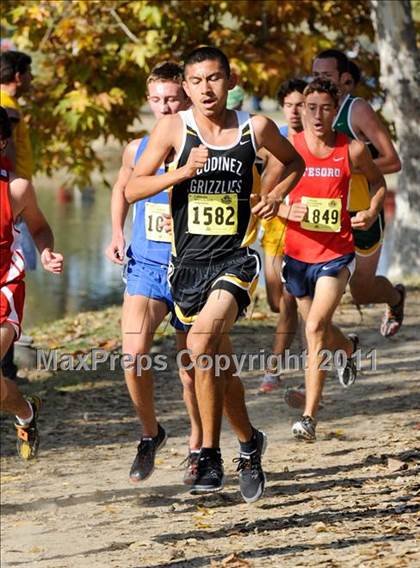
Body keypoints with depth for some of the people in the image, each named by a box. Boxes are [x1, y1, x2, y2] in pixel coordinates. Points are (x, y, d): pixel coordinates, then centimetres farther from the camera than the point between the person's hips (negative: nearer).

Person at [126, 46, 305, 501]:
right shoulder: (174, 128, -3)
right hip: (188, 261, 3)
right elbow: (132, 189, -5)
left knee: (201, 341, -25)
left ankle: (210, 456, -17)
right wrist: (183, 171, -19)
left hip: (235, 258, -3)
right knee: (217, 362, 12)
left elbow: (294, 162, 20)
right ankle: (249, 444, 35)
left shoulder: (256, 128, -1)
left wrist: (276, 195, 1)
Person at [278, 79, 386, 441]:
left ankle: (310, 417, -16)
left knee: (316, 327, -19)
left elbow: (378, 183, 14)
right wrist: (287, 211, -19)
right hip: (297, 254, 3)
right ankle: (348, 347, 57)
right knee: (319, 330, 19)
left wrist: (370, 213, -4)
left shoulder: (352, 150, -5)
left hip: (336, 253, -3)